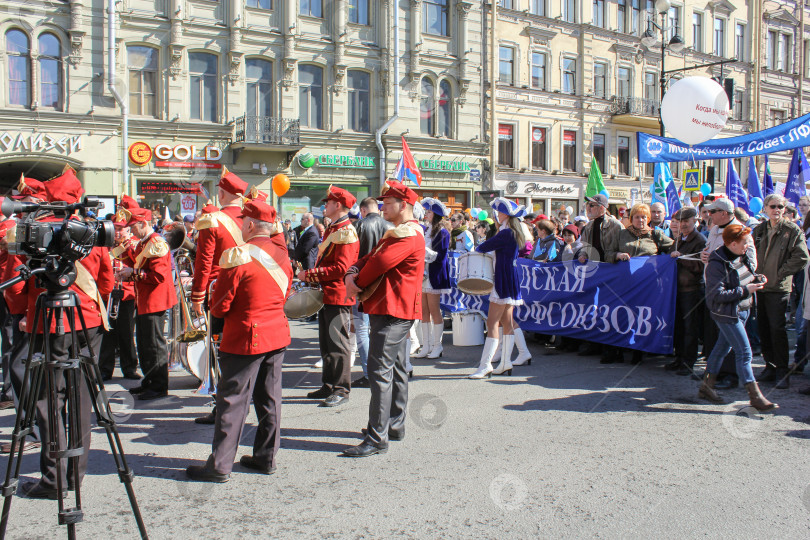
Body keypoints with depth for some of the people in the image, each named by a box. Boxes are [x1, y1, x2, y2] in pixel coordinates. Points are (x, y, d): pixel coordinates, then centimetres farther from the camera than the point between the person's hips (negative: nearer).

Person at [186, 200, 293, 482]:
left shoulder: (238, 257, -17)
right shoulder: (282, 254, 5)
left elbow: (219, 307, -12)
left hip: (245, 338, -7)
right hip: (278, 335, 7)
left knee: (233, 401, 1)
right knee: (269, 399, 13)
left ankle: (220, 465, 8)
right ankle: (266, 458, 23)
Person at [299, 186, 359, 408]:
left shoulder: (346, 233, -16)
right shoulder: (331, 230, 16)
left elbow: (341, 268, -24)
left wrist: (309, 274, -18)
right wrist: (311, 276, 5)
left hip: (338, 297, -10)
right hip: (325, 295, 10)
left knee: (338, 344, -3)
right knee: (326, 343, 16)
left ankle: (341, 390, 6)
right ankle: (329, 386, 26)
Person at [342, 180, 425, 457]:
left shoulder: (408, 234, -14)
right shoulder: (396, 233, 21)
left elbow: (381, 262, -24)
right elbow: (369, 258, 14)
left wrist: (359, 282, -7)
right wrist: (352, 274, -7)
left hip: (393, 312, -11)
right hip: (391, 310, 11)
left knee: (380, 371, -12)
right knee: (396, 369, 17)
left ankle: (377, 439, -10)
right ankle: (395, 425, 28)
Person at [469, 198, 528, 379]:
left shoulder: (506, 233, -18)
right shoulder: (514, 233, 12)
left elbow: (483, 248, -16)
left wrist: (478, 248, 6)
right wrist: (485, 249, 11)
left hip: (503, 282, -10)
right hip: (509, 281, 10)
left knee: (492, 322, -10)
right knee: (506, 322, 12)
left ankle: (485, 366, -9)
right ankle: (506, 364, 17)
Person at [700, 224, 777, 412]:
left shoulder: (742, 257, 5)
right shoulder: (716, 264, -21)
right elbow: (718, 295, -23)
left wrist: (758, 279, -1)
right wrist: (745, 290, -22)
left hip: (742, 309, 9)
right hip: (727, 313, -9)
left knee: (723, 347, 15)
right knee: (744, 352, -7)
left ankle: (706, 386, 26)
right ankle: (755, 396, 0)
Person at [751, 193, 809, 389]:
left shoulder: (792, 230, -5)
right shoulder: (759, 229, 10)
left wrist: (780, 273, -11)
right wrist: (756, 273, 6)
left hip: (779, 287, -5)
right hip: (761, 285, 5)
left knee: (778, 330, -6)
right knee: (764, 329, 10)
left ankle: (782, 372, 3)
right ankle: (770, 367, 20)